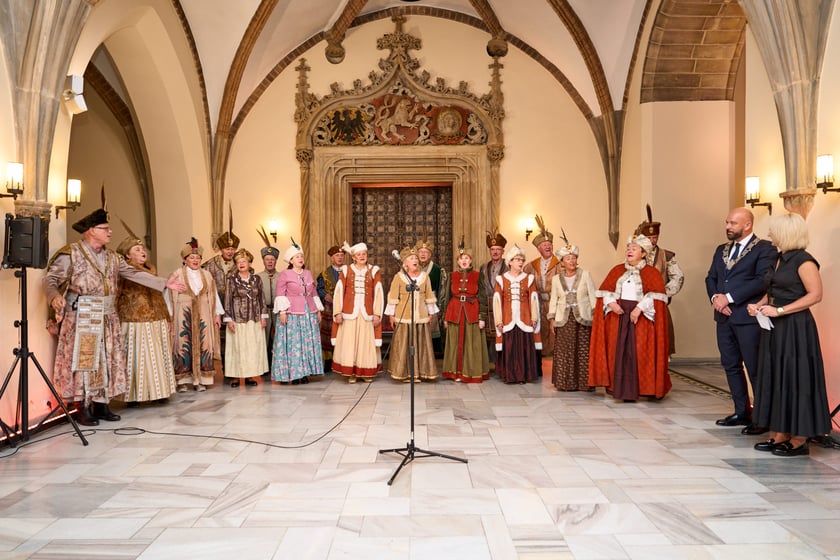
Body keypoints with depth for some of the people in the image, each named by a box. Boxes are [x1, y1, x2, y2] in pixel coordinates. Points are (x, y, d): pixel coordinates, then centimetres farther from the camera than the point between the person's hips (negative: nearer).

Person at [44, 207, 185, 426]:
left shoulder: (111, 256, 13)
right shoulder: (71, 253, -6)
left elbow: (134, 273, 11)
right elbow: (51, 279, -7)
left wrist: (164, 283, 5)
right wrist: (54, 297, -28)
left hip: (107, 316, 6)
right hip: (82, 316, -6)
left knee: (107, 360, 9)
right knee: (82, 359, -2)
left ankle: (101, 405, 19)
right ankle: (82, 409, 7)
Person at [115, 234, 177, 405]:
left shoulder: (150, 270, 15)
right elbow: (116, 298, -10)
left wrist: (166, 319, 19)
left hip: (156, 322, 7)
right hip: (135, 323, -6)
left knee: (157, 358, 9)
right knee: (137, 359, -2)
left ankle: (158, 391, 18)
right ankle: (133, 395, 6)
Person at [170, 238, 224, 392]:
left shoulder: (207, 275, 11)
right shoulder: (178, 274, 1)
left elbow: (214, 295, 12)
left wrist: (218, 314, 7)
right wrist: (170, 316, -10)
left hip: (203, 315, 3)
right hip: (183, 314, -3)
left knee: (203, 346, 1)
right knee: (183, 346, -1)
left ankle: (201, 380, 8)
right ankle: (182, 381, 7)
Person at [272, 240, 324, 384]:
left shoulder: (308, 273, 15)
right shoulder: (284, 274, -2)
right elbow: (280, 295, -5)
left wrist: (318, 310, 15)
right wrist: (282, 311, -14)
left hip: (309, 313, 5)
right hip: (292, 314, -5)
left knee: (309, 343, 4)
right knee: (293, 343, -5)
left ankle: (305, 372, 11)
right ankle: (293, 374, 0)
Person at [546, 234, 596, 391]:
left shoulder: (585, 275, 4)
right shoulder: (556, 279, 9)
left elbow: (593, 295, 2)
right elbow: (553, 299, 11)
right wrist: (552, 319, 4)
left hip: (583, 319, -1)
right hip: (564, 320, 2)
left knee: (584, 351, -2)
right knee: (564, 352, -1)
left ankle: (585, 382, 5)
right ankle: (565, 383, 6)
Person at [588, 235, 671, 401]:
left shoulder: (651, 272, 0)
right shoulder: (617, 270, 12)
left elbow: (656, 295, -11)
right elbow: (605, 290, 10)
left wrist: (640, 308, -20)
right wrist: (611, 303, -8)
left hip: (641, 318, -3)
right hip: (618, 316, 3)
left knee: (638, 353, -3)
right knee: (619, 352, 2)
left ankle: (639, 389, 5)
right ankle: (622, 388, 8)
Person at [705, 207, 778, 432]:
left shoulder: (764, 248, -5)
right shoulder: (722, 250, 17)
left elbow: (763, 280, -16)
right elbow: (710, 278, 15)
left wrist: (729, 297, -17)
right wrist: (715, 297, -5)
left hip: (748, 317, -7)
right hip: (724, 317, 7)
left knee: (755, 369, -1)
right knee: (731, 366, 12)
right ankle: (742, 412, 23)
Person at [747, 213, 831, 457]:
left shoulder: (803, 260, -12)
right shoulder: (780, 259, 13)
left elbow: (815, 294, -19)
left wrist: (779, 310, -21)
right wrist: (759, 305, 3)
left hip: (795, 328, -9)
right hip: (775, 328, 9)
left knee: (795, 380, -2)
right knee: (775, 379, 10)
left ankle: (799, 441, 8)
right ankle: (779, 435, 18)